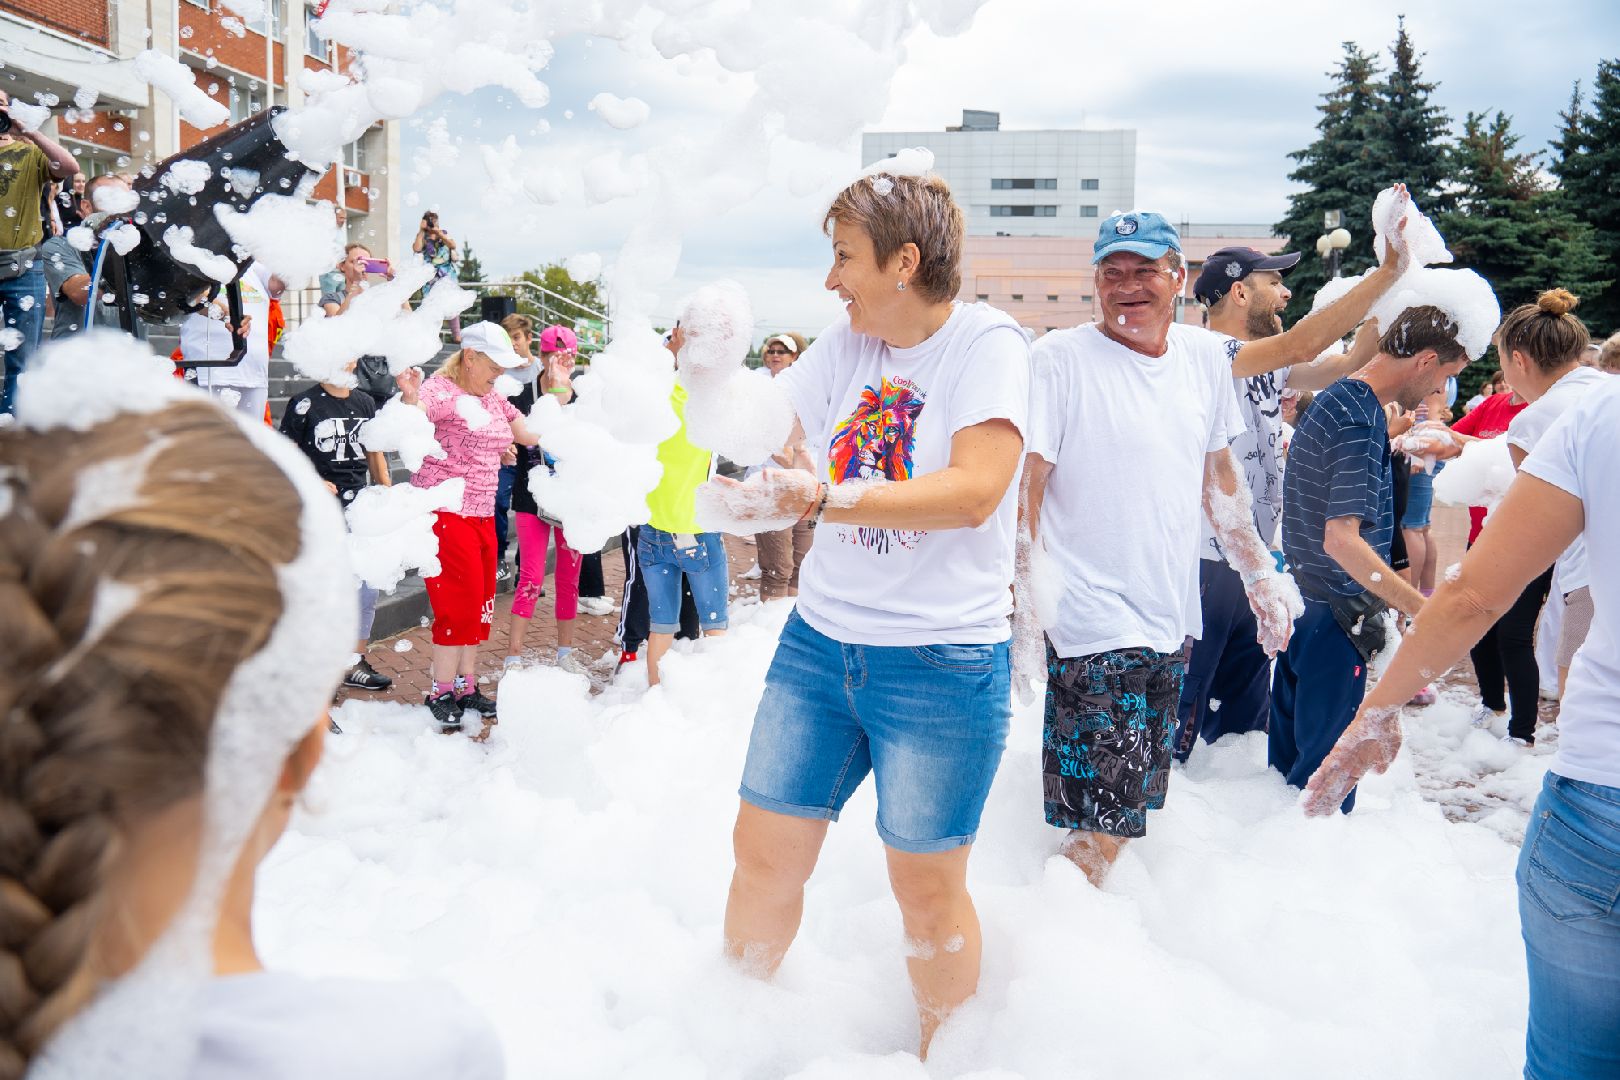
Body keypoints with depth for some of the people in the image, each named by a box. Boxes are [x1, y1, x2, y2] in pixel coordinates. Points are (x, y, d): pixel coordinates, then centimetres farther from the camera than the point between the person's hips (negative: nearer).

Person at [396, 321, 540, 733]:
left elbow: (533, 435, 17)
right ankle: (441, 693, 6)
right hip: (445, 512, -8)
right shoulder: (441, 390, -11)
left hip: (482, 514, 8)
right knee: (461, 601, -7)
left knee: (481, 602, 11)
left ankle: (466, 687, 22)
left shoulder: (493, 399, 14)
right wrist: (409, 398, -50)